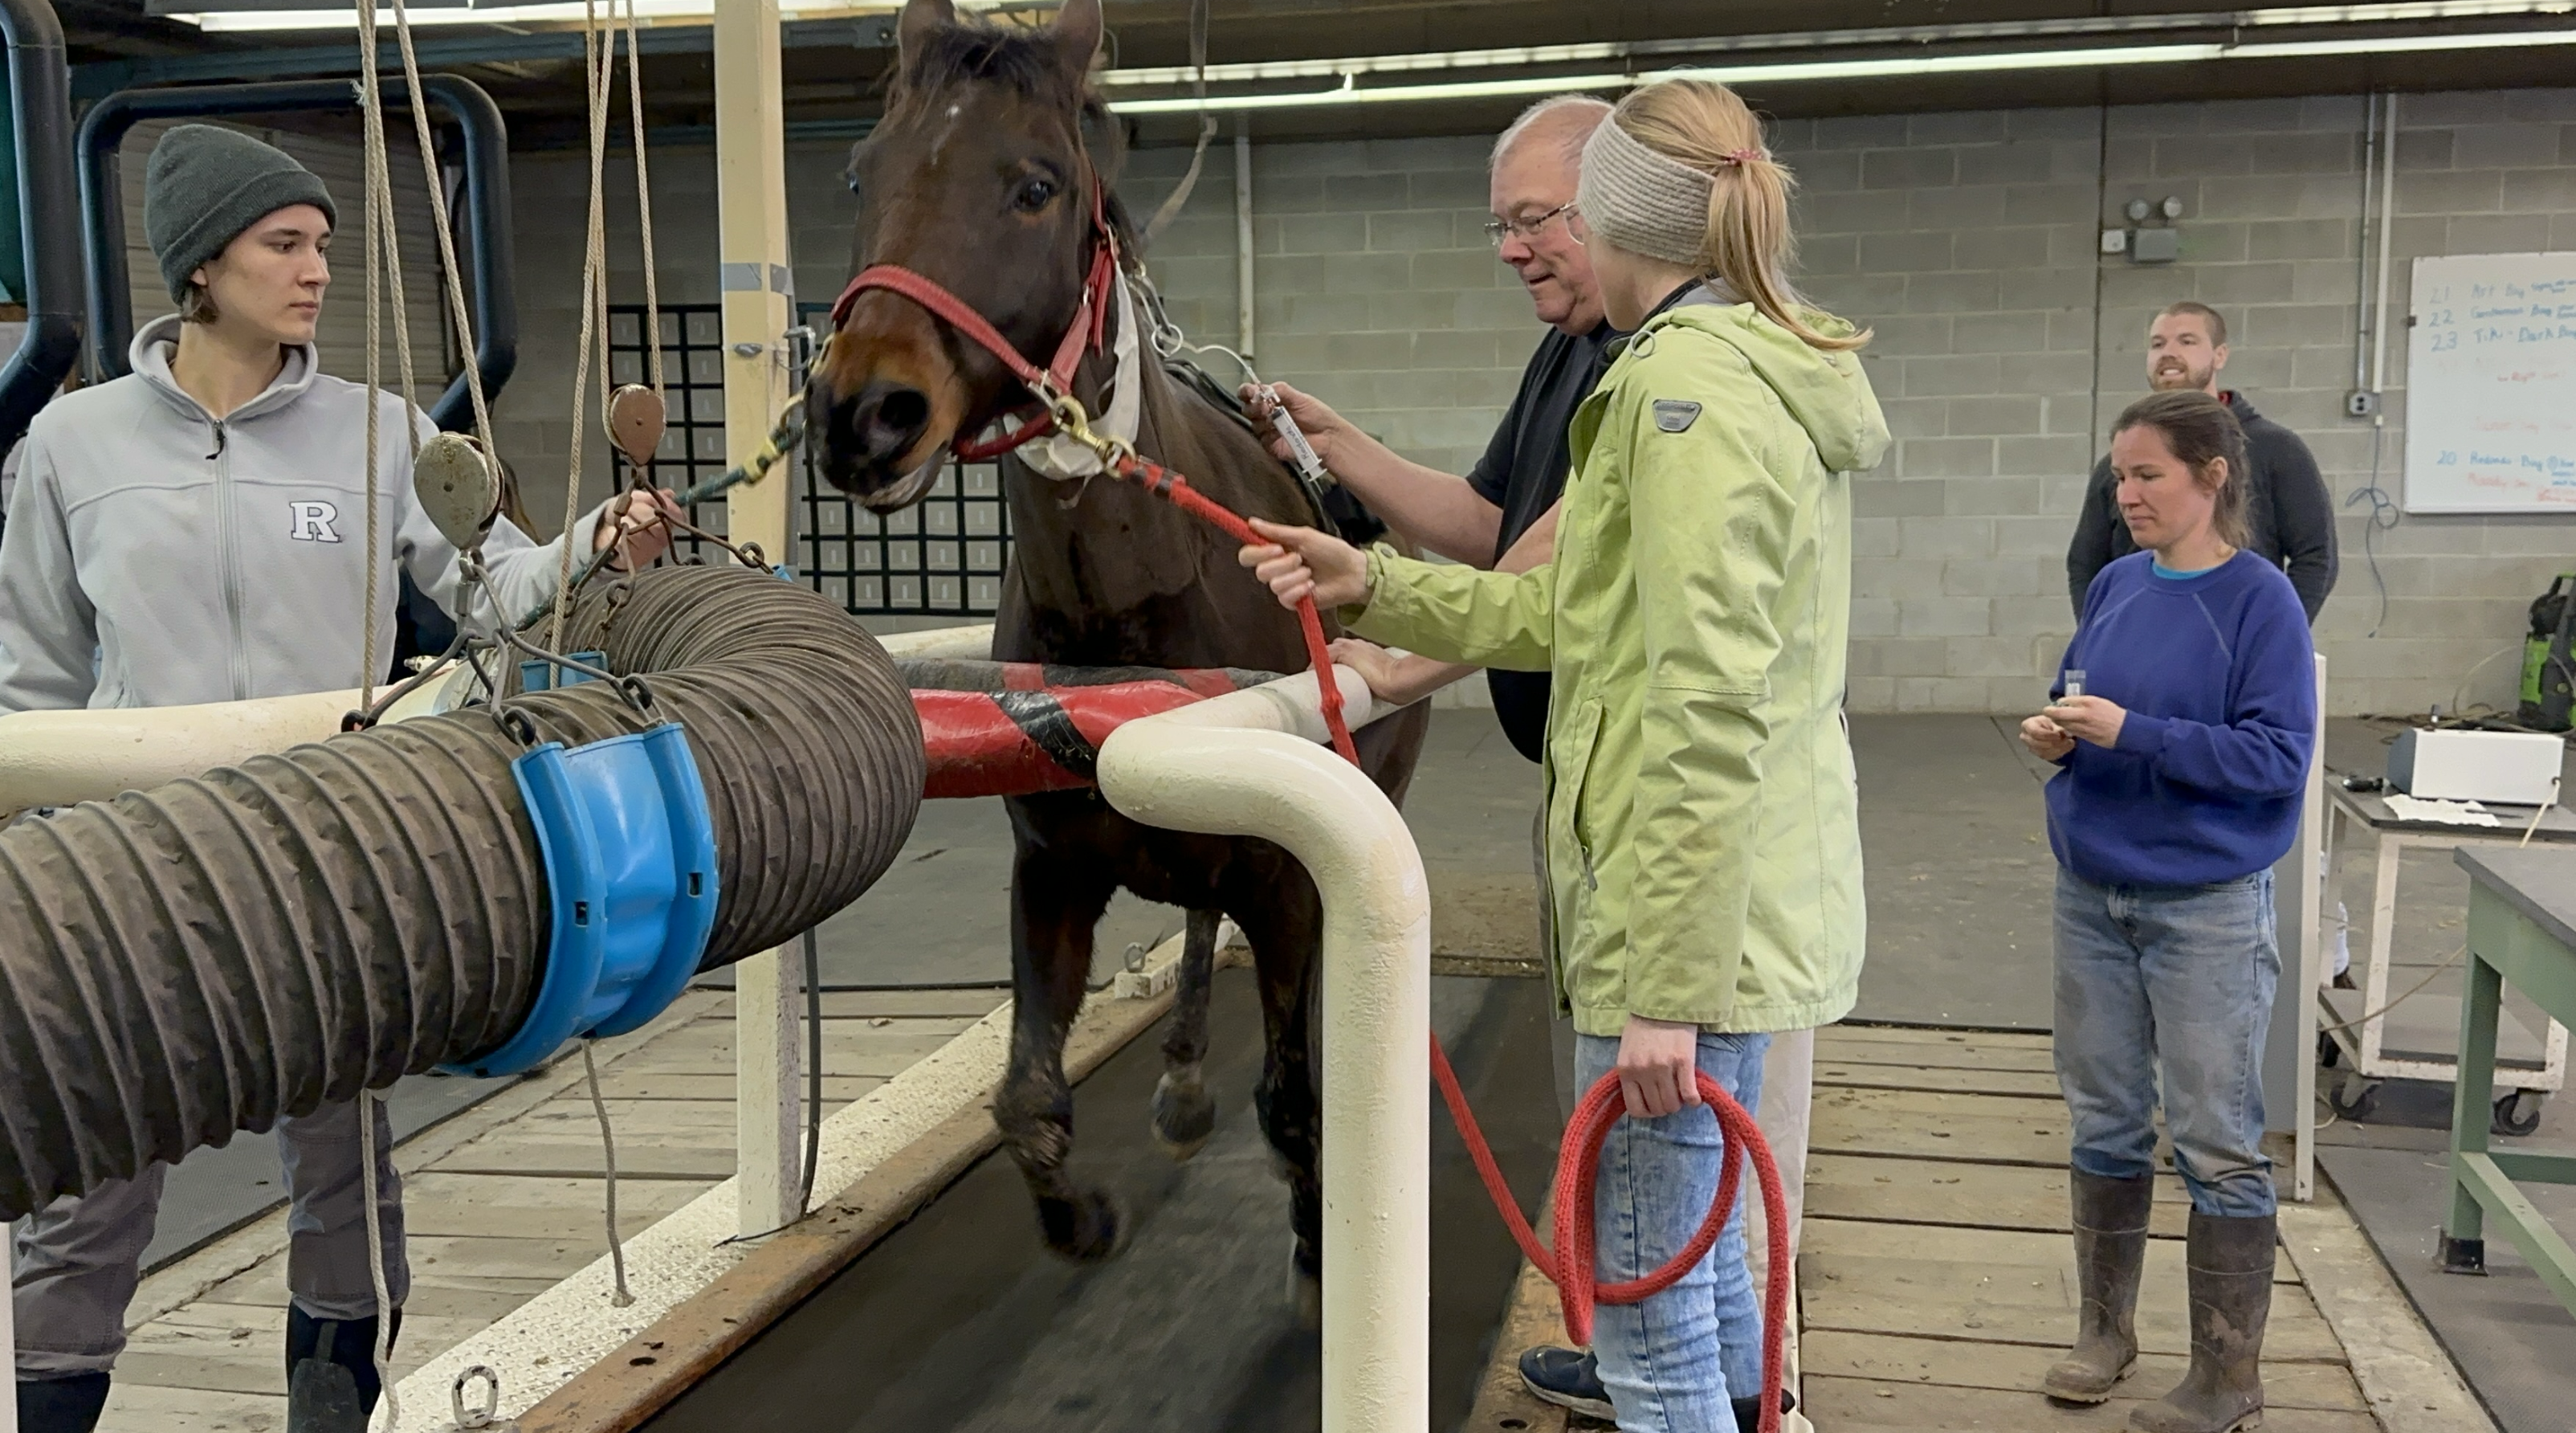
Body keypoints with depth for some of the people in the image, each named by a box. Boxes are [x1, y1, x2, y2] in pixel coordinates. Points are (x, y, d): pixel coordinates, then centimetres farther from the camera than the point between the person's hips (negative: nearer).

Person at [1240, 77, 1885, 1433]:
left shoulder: (1685, 382, -17)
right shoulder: (1762, 370, 16)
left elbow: (1708, 711, -24)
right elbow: (1574, 611, 17)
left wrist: (1666, 988, -23)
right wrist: (1373, 586, 12)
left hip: (1689, 916, -10)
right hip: (1742, 908, 10)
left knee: (1646, 1319, 1)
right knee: (1701, 1264, 23)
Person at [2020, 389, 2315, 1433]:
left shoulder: (2260, 600, -12)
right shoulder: (2114, 587, 4)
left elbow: (2278, 757, -17)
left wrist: (2131, 733, -23)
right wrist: (2054, 732, -6)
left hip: (2206, 907, -5)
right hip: (2093, 894, 6)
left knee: (2216, 1142, 4)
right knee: (2105, 1121, 15)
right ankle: (2105, 1329, 31)